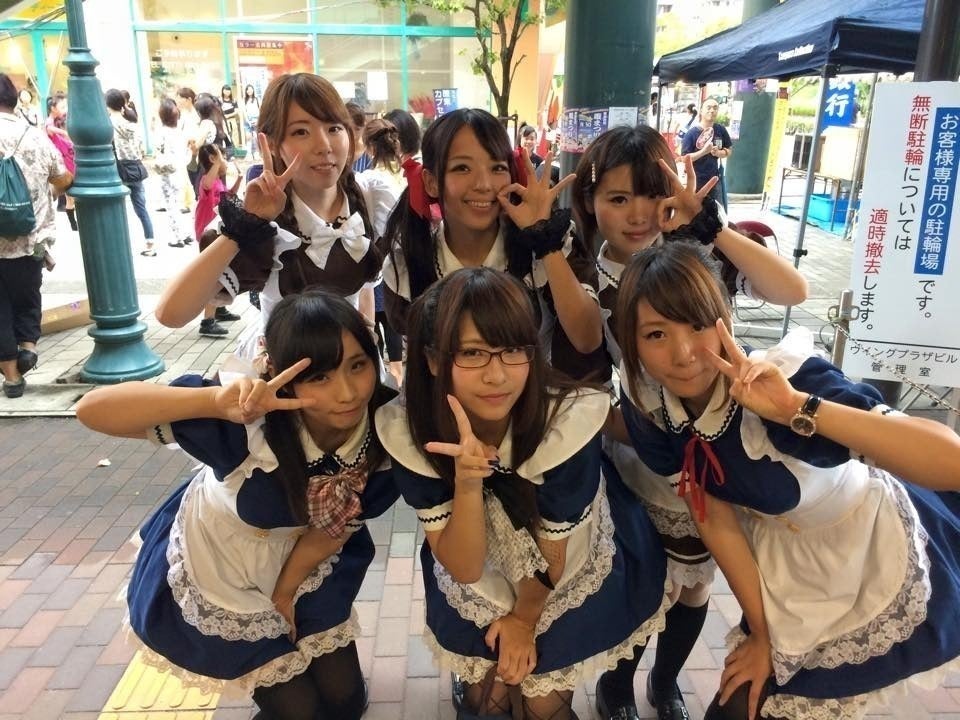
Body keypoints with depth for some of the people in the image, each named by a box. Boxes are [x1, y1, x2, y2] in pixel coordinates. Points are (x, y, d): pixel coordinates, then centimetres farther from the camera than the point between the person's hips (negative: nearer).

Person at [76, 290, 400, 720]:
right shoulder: (252, 420, -38)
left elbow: (336, 526, -14)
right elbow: (91, 410, -42)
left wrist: (285, 592, -5)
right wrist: (216, 399, -56)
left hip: (305, 565, 3)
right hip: (217, 568, -3)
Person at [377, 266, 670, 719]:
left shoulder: (568, 420, -35)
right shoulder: (406, 430, -28)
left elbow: (550, 555, -19)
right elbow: (463, 567, -24)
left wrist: (524, 618, -3)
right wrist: (467, 482, -41)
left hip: (575, 577, -1)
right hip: (477, 585, 2)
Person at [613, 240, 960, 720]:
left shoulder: (786, 376, -34)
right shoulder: (649, 407, -19)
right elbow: (714, 518, -9)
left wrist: (795, 409, -53)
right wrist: (762, 632, -4)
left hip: (878, 563, -4)